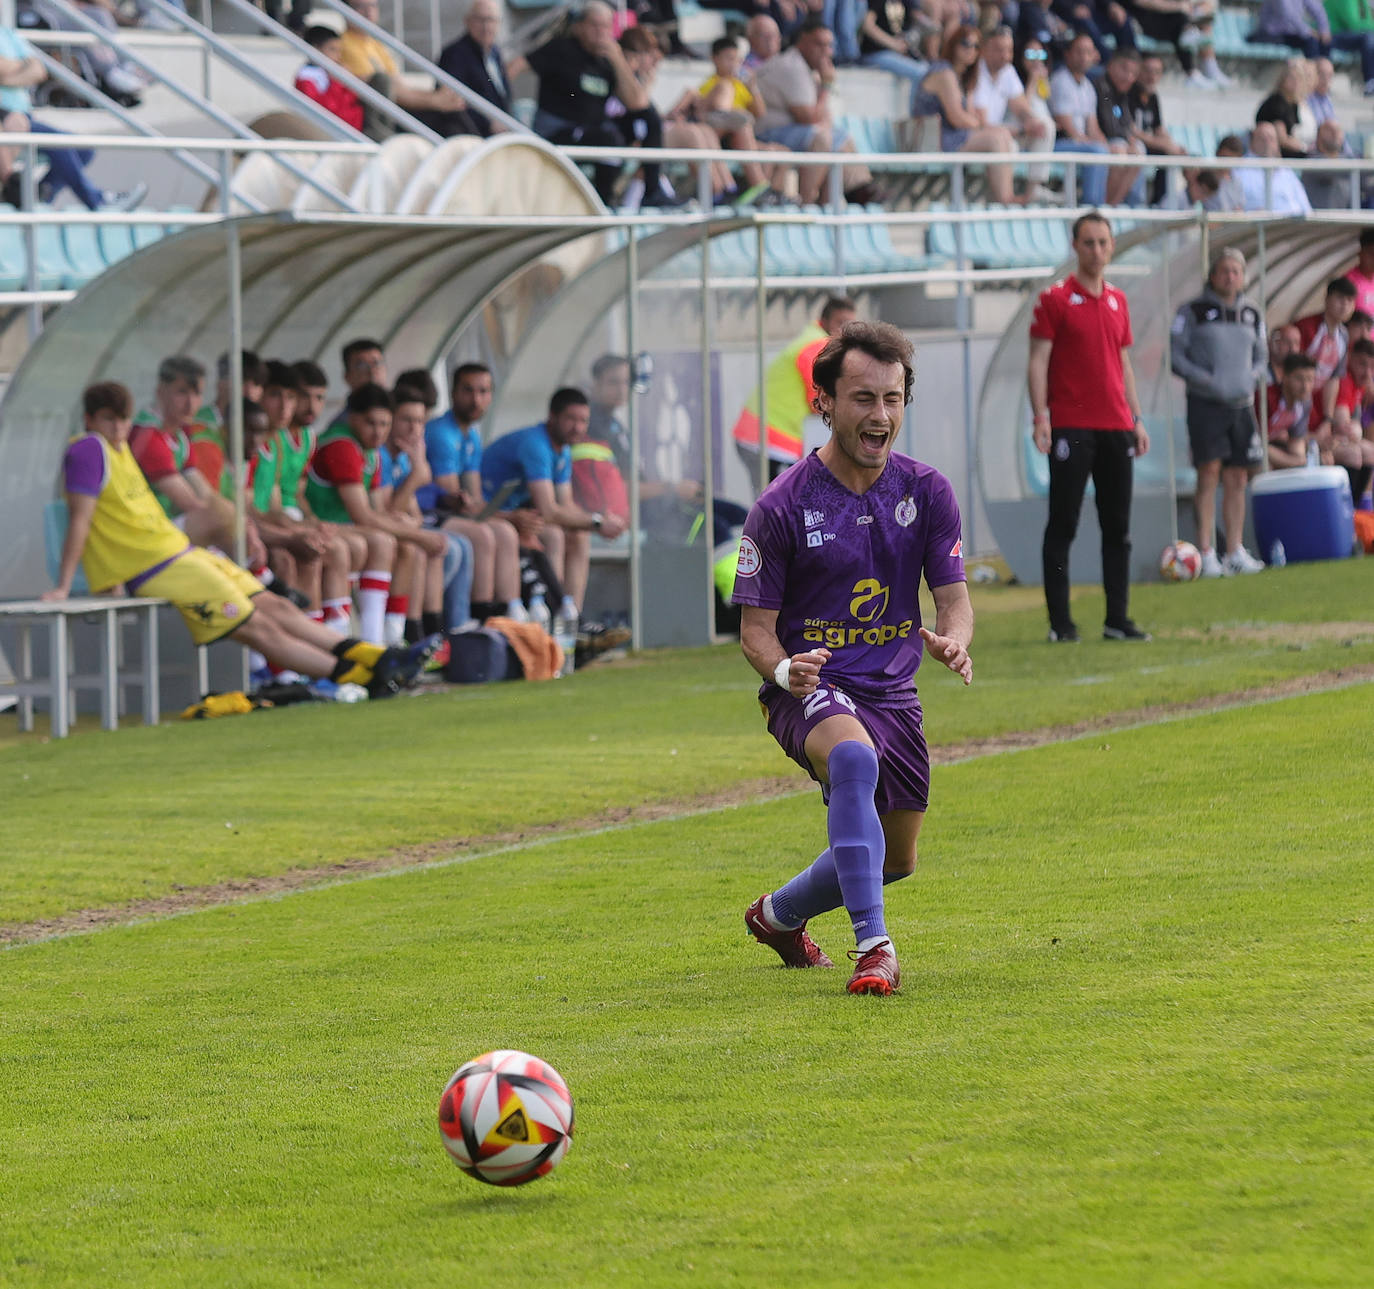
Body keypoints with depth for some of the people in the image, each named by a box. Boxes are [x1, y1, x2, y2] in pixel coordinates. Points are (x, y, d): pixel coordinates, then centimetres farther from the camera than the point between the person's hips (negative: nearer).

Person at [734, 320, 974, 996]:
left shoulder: (927, 492, 0)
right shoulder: (782, 507, -12)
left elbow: (953, 595, 2)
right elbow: (755, 628, -7)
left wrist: (953, 642, -23)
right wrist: (784, 668, -31)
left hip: (893, 692, 5)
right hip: (810, 689, -5)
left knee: (894, 859, 16)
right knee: (854, 757, -39)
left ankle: (780, 914, 47)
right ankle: (874, 948, -40)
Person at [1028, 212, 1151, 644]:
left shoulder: (1117, 301, 14)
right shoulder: (1055, 299, -2)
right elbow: (1039, 361, -5)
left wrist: (1136, 419, 15)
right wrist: (1040, 418, -14)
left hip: (1115, 428, 5)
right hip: (1071, 427, -5)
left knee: (1118, 527, 5)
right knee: (1062, 526, -3)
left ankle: (1118, 619, 9)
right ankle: (1060, 621, -1)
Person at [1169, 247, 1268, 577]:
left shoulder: (1251, 315, 13)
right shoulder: (1193, 311, -1)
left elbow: (1262, 356, 20)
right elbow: (1175, 356, -2)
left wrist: (1252, 377, -1)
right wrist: (1205, 380, -15)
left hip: (1241, 403, 5)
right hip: (1205, 402, -5)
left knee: (1237, 480, 6)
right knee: (1209, 475, -11)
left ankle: (1235, 552, 11)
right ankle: (1206, 553, -10)